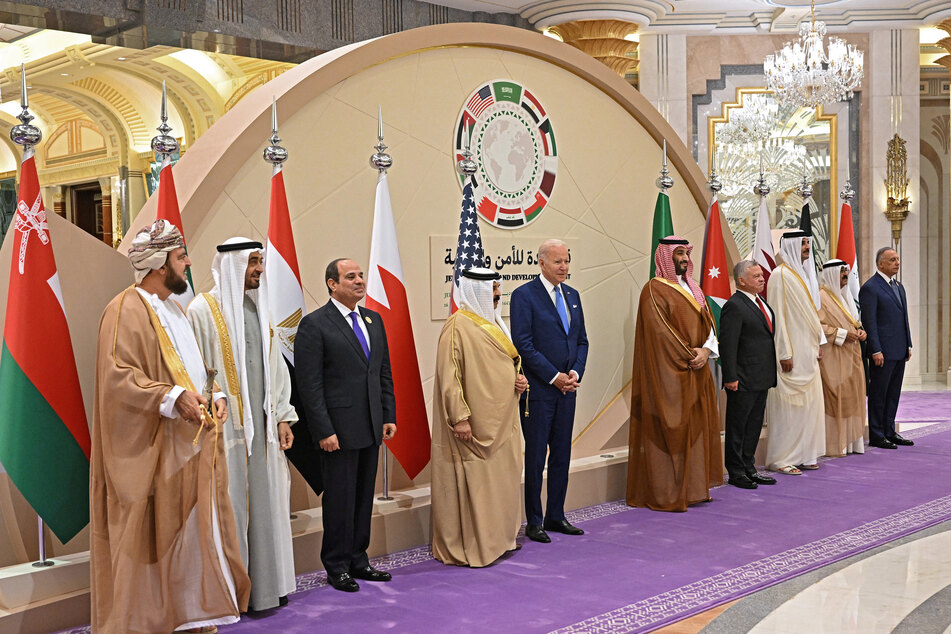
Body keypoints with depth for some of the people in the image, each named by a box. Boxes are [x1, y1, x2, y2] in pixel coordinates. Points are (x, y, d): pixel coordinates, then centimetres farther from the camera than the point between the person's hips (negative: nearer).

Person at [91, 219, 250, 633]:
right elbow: (117, 374, -20)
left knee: (199, 530, 10)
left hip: (194, 443, 8)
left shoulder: (175, 310, 19)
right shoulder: (126, 310, -10)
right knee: (154, 536, -2)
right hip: (153, 449, -8)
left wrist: (215, 396, 7)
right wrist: (173, 397, -29)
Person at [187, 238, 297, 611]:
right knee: (231, 505, -1)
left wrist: (283, 417, 9)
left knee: (265, 501, 10)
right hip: (226, 425, -6)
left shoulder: (259, 308, 14)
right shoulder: (204, 309, -6)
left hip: (262, 423, 6)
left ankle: (266, 584, 22)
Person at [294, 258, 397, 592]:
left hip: (371, 427, 7)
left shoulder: (373, 320, 12)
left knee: (364, 497, 13)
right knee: (340, 499, 2)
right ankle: (337, 566, 15)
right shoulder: (314, 325, -9)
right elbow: (310, 385, -12)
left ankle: (358, 560, 25)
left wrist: (389, 416, 8)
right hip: (339, 429, -7)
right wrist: (323, 430, -16)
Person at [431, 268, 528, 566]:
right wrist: (459, 417, -23)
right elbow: (449, 376, -18)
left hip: (501, 421, 9)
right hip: (475, 424, -9)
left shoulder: (493, 322, 14)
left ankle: (499, 536, 27)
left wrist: (518, 378, 4)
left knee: (502, 478, 14)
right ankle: (468, 547, 8)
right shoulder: (458, 326, -14)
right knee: (473, 482, -2)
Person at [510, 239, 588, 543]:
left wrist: (575, 373, -2)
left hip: (567, 387, 6)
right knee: (536, 457, 1)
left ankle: (555, 517, 22)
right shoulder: (524, 295, -8)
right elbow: (523, 344, -13)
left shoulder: (572, 295, 13)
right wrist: (554, 377, -13)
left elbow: (581, 340, 15)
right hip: (538, 389, -6)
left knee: (562, 455, 11)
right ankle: (534, 522, 10)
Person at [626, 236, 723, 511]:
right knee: (671, 431, -6)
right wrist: (688, 355, -15)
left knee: (696, 427, 10)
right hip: (669, 374, -8)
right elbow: (660, 330, -15)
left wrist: (707, 350, -6)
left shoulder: (692, 289, 18)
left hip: (696, 372, 8)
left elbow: (708, 323, 13)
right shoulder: (655, 289, -7)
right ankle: (666, 494, 0)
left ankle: (692, 487, 18)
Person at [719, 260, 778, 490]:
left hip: (762, 379, 9)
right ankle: (736, 472, 9)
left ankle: (748, 468, 24)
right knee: (737, 427, 1)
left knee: (754, 426, 15)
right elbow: (727, 345, -18)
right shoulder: (734, 306, -14)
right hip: (743, 380, -9)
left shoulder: (760, 302, 15)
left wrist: (771, 374, 16)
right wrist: (730, 378, -21)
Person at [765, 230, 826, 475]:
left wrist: (819, 342, 15)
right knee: (788, 403, -5)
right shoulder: (780, 275, -12)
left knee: (809, 401, 11)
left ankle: (803, 454, 19)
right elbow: (777, 316, -15)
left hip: (808, 351, 9)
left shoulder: (805, 274, 15)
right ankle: (781, 459, 2)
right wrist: (785, 353, -18)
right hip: (791, 352, -9)